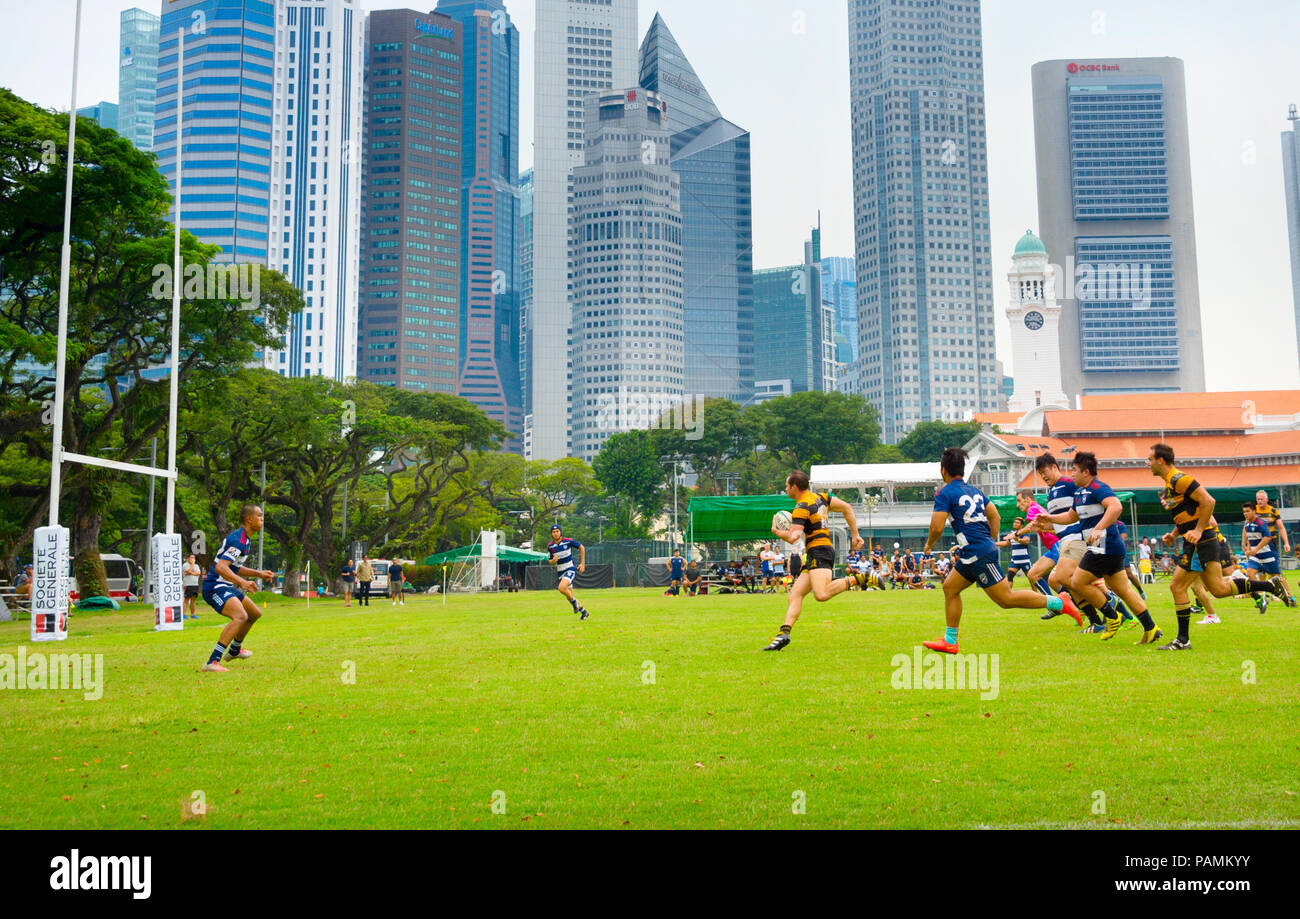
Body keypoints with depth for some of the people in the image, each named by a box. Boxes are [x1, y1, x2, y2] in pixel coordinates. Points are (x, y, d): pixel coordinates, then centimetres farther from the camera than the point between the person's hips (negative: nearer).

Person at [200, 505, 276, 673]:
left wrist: (259, 573, 20)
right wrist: (242, 582, -38)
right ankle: (212, 662, -34)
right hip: (215, 587, -11)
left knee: (255, 614, 23)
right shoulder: (238, 540, -19)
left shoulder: (245, 540, 15)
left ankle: (234, 650, 45)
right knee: (241, 616, -32)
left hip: (226, 587, 11)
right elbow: (220, 567, -29)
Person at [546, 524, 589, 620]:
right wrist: (553, 560, -15)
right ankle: (584, 612, 27)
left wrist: (582, 564, 0)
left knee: (561, 587, -30)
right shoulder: (550, 546, -1)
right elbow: (551, 562, 11)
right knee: (569, 596, 7)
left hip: (570, 569, -5)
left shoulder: (568, 541, -11)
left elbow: (582, 548, 2)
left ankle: (574, 601, -4)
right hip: (561, 572, 5)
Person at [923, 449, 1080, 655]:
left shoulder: (945, 493, -10)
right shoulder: (974, 491, 15)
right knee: (949, 587, 13)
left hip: (978, 554, -9)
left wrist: (929, 544, 5)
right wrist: (992, 543, 24)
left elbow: (937, 528, -15)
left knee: (1006, 599, -4)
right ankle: (949, 641, 14)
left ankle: (1058, 603, -2)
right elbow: (995, 517, 17)